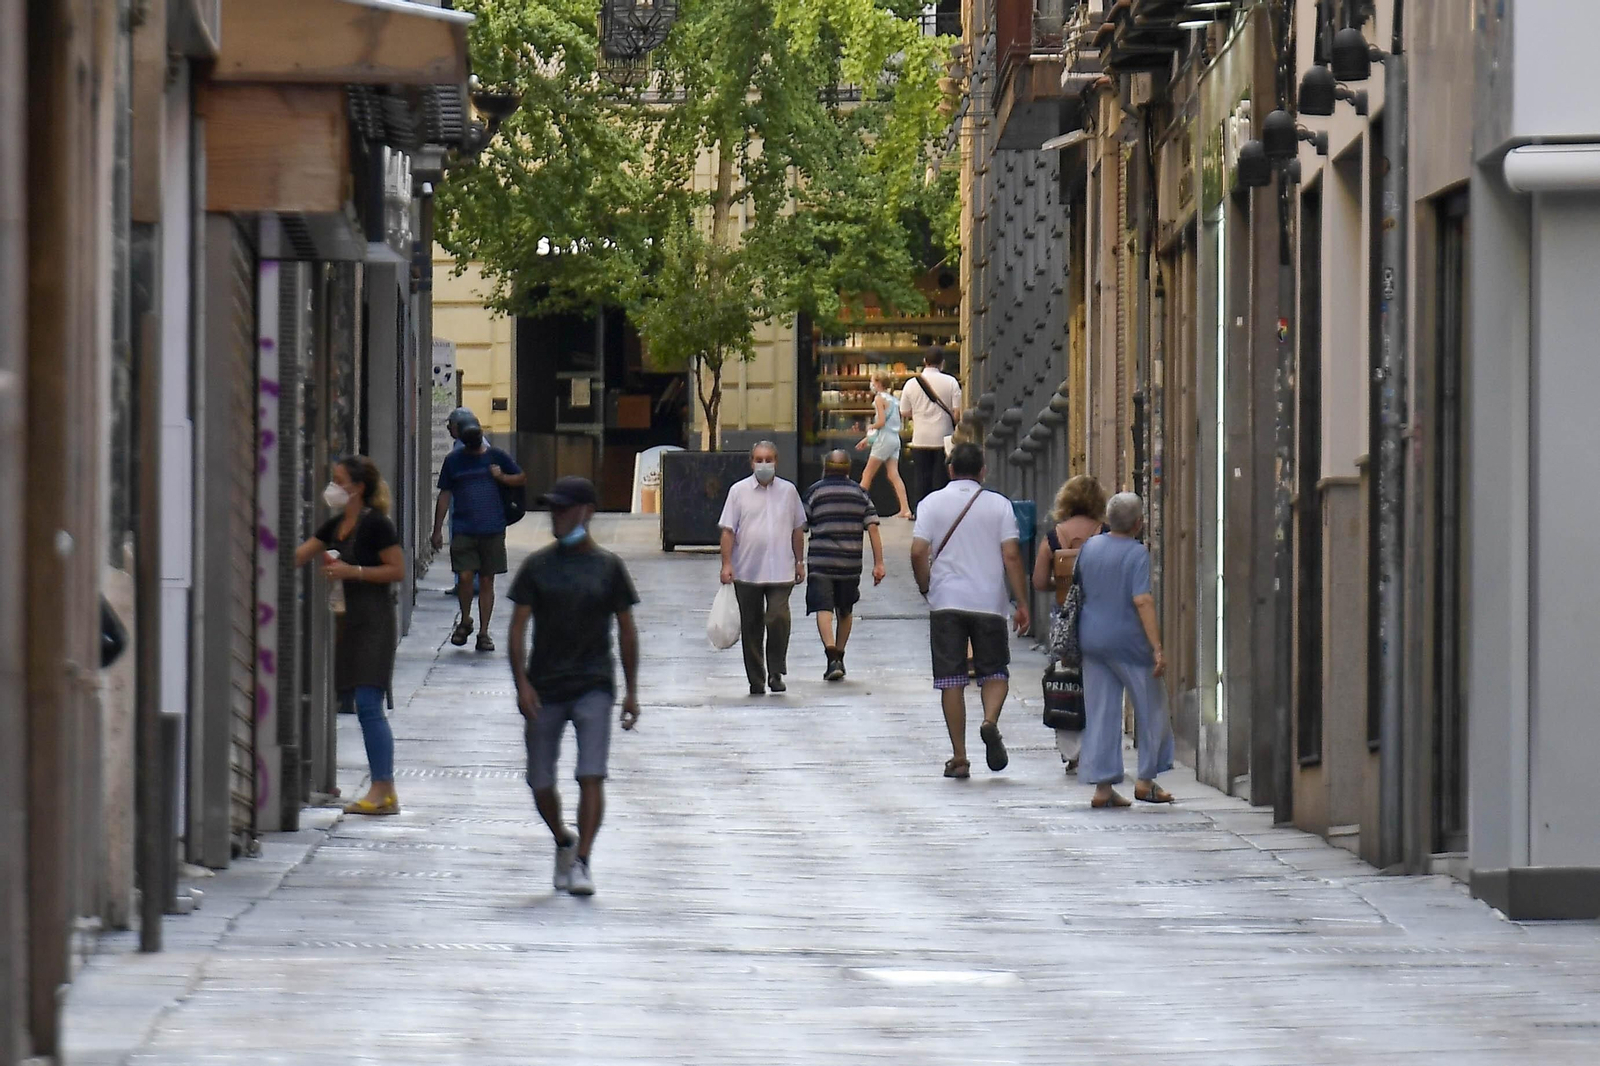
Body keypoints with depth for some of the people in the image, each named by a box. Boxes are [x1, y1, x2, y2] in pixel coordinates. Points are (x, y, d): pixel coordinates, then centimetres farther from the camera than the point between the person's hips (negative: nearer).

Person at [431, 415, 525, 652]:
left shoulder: (496, 456, 6)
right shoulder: (453, 461, 6)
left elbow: (523, 478, 14)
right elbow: (445, 495, 9)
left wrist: (502, 477, -7)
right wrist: (437, 530, 6)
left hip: (493, 530, 0)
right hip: (463, 530, 0)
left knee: (486, 581, 4)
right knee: (465, 577, -12)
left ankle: (483, 633, 12)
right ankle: (465, 621, 13)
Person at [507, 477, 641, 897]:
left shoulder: (608, 567, 4)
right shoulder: (537, 566, 4)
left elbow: (626, 630, 9)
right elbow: (517, 628, 2)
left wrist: (631, 690, 6)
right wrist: (521, 684, -10)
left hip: (594, 688, -2)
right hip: (544, 689, 2)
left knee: (591, 777, -15)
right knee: (541, 783, 6)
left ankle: (581, 863, -13)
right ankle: (563, 840, 33)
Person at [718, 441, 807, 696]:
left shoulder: (788, 491, 7)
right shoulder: (739, 491, 2)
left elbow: (797, 529, 15)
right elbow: (728, 530, 0)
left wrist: (800, 562, 14)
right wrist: (726, 564, -7)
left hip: (780, 572, 0)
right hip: (747, 573, 0)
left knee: (778, 618, -16)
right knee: (751, 627, 6)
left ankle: (776, 673, 0)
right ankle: (756, 680, 16)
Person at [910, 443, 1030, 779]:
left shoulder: (932, 504, 1)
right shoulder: (999, 505, 1)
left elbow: (918, 552, -6)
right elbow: (1011, 555, -4)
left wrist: (925, 588, 11)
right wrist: (1021, 603, 0)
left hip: (946, 603, 0)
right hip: (989, 601, 0)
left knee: (951, 680, 4)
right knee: (994, 672, 12)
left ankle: (959, 757, 3)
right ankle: (990, 721, -18)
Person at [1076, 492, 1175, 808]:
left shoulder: (1089, 546, 6)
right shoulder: (1136, 553, -13)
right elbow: (1142, 601, -20)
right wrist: (1157, 648, -21)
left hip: (1092, 637, 6)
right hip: (1128, 640, -6)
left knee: (1100, 713, 7)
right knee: (1150, 709, 9)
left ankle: (1102, 786, 4)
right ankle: (1146, 779, 10)